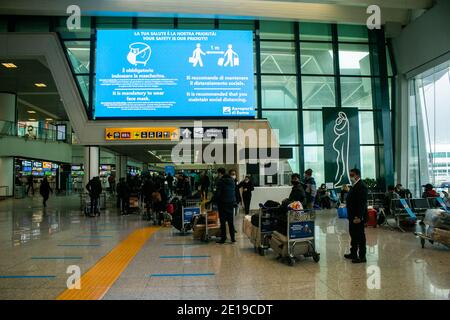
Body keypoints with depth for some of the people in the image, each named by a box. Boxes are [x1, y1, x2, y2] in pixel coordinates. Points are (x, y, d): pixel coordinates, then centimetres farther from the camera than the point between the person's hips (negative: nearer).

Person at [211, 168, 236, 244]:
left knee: (223, 221, 2)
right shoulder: (232, 180, 8)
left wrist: (212, 201, -6)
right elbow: (234, 191, 12)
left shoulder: (221, 181, -13)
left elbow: (217, 193, -16)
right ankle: (232, 238, 15)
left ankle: (223, 238, 5)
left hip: (223, 203, -6)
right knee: (231, 221, 12)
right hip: (231, 203, 6)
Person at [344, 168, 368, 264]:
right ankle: (353, 253, 30)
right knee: (353, 234, 18)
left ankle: (362, 257, 10)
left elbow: (362, 203, -23)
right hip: (352, 216, 10)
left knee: (360, 236, 0)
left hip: (358, 217, -10)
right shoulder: (354, 185, 14)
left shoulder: (361, 186, -17)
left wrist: (359, 217, -26)